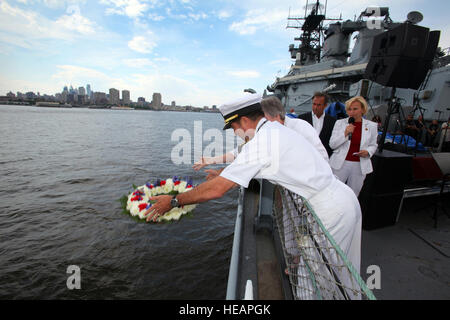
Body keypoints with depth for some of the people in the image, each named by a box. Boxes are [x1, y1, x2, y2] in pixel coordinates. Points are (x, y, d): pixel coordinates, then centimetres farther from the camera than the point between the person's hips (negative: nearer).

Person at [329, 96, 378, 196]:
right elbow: (332, 144, -3)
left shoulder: (371, 126, 4)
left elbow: (373, 145, 15)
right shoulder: (340, 123, 0)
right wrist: (345, 134, -17)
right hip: (340, 164, -1)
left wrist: (368, 152, -7)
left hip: (359, 166, 2)